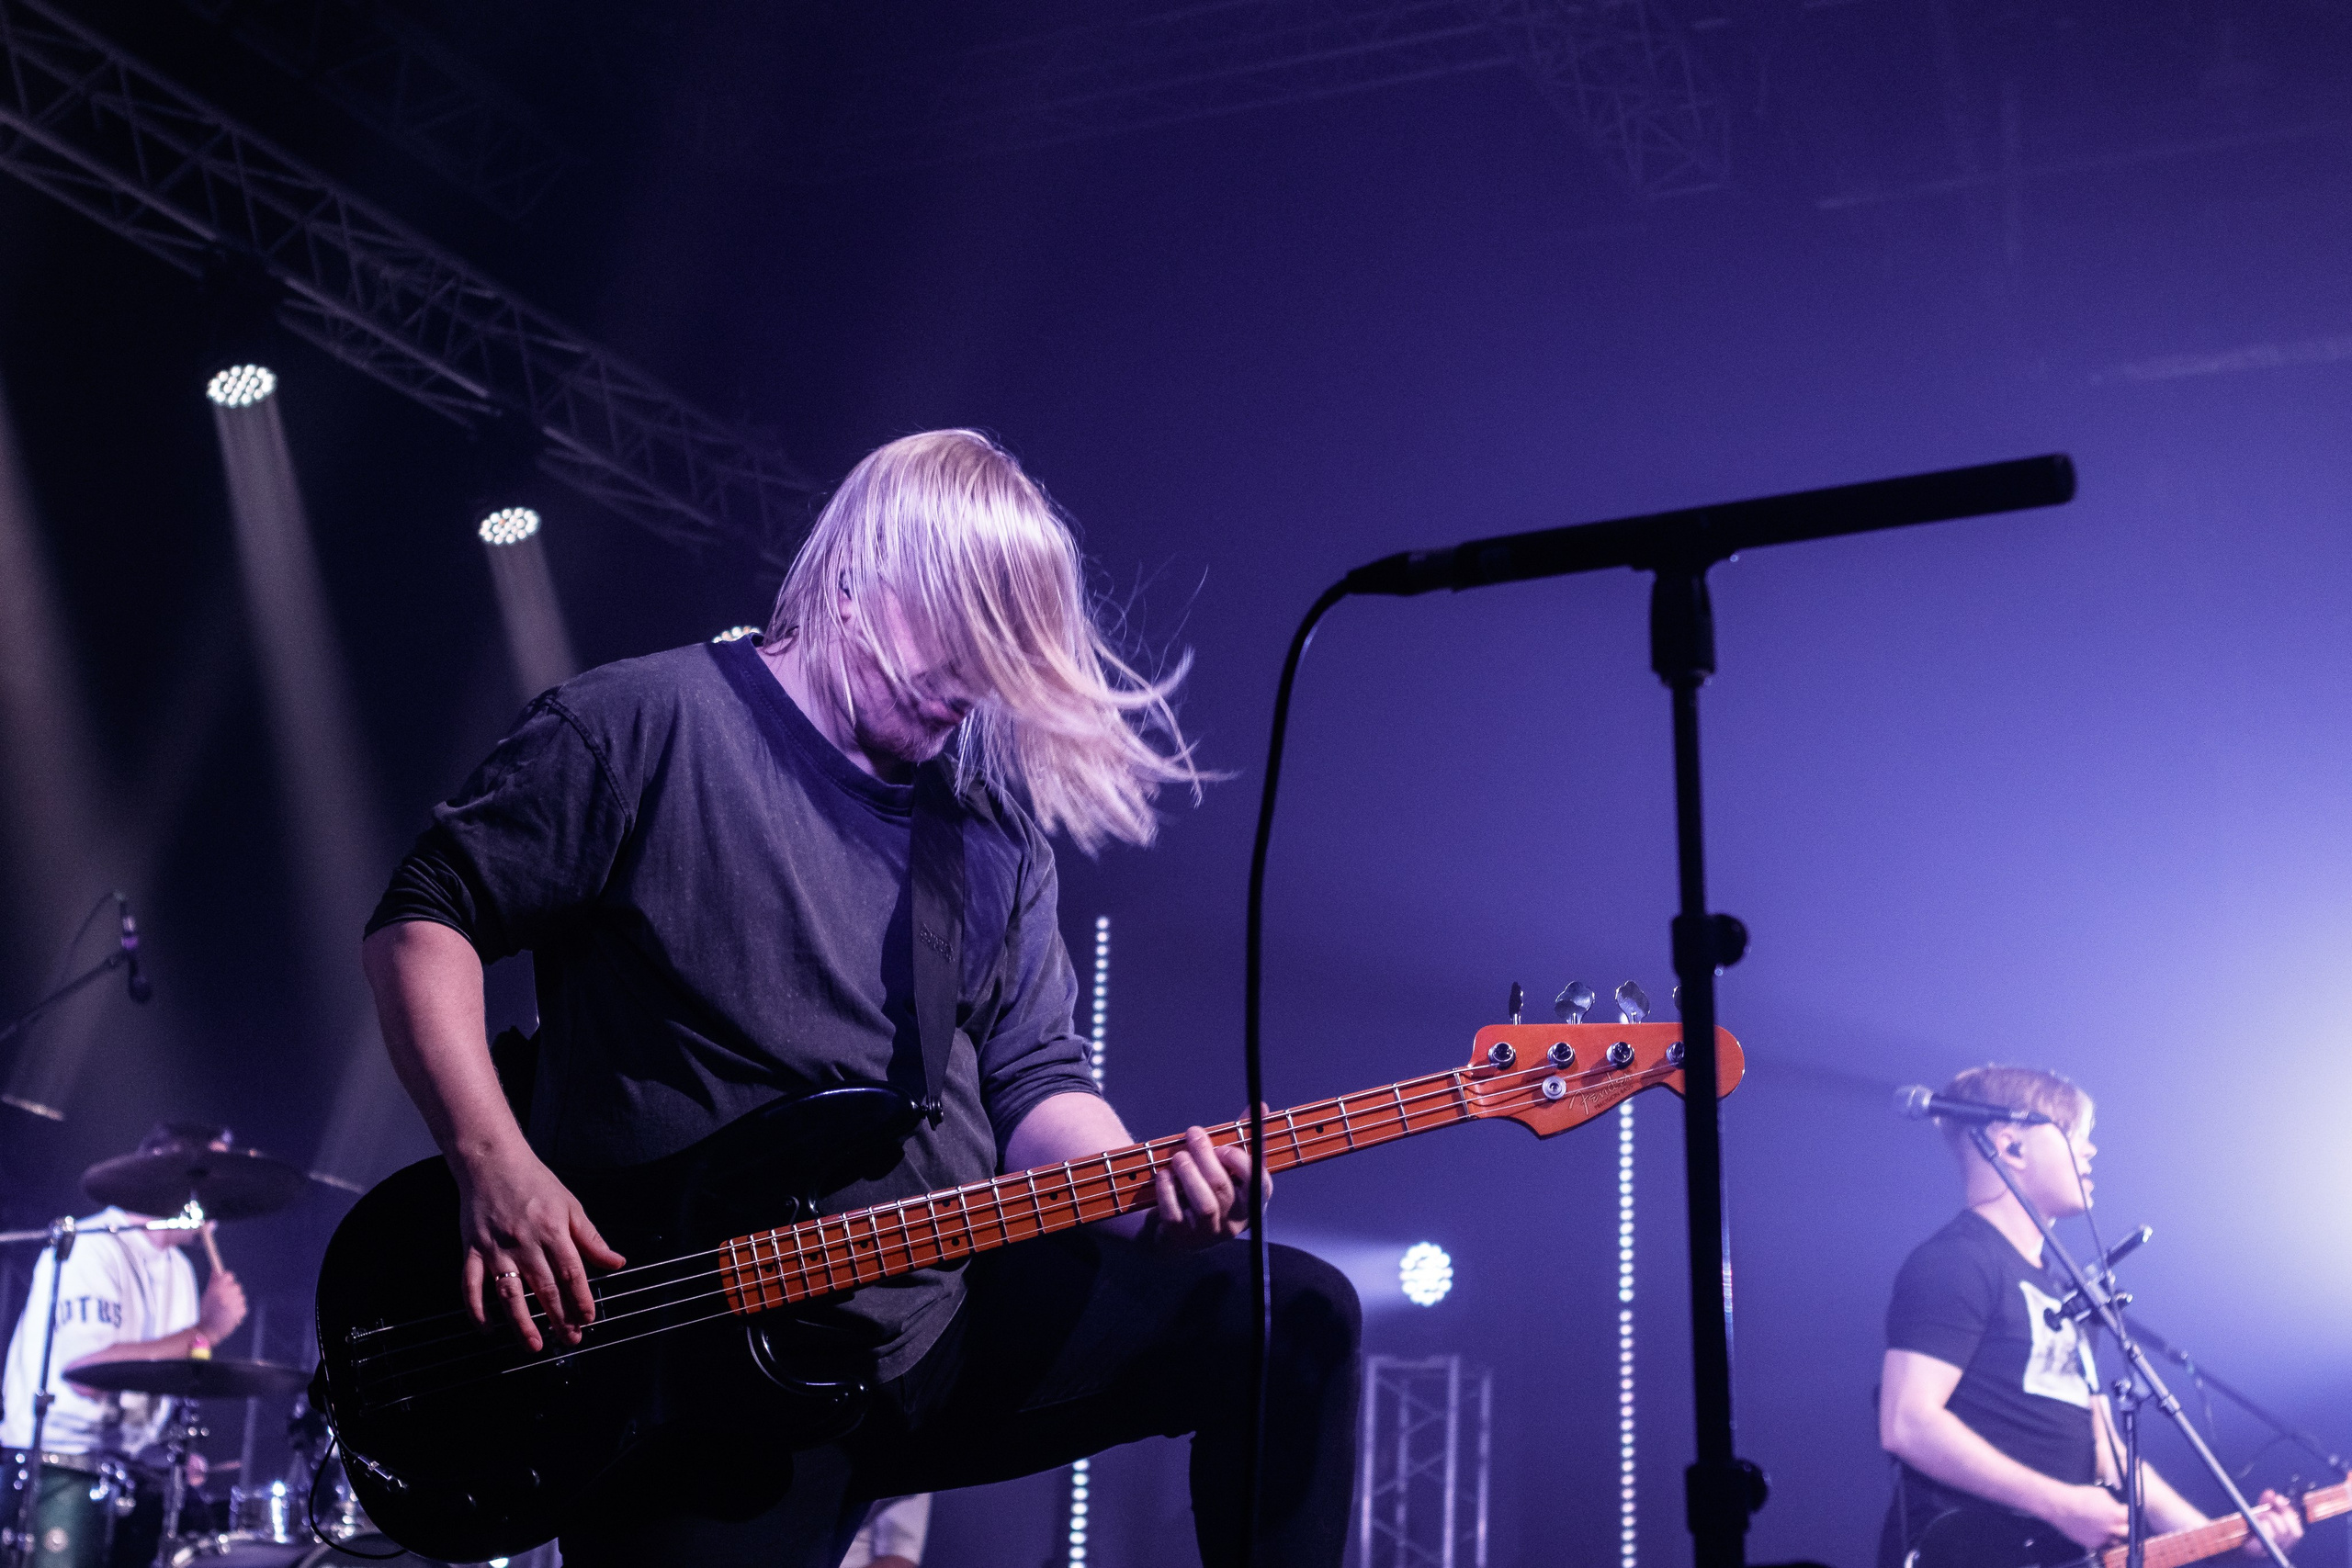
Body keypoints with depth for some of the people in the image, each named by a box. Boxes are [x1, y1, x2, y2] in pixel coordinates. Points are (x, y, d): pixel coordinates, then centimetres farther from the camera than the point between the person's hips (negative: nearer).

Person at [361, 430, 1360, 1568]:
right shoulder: (645, 726, -4)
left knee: (1294, 1316, -8)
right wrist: (494, 1164, -17)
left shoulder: (993, 822, 13)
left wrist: (1143, 1185, -9)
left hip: (951, 1326, 5)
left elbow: (1036, 1085, 13)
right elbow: (426, 918, -3)